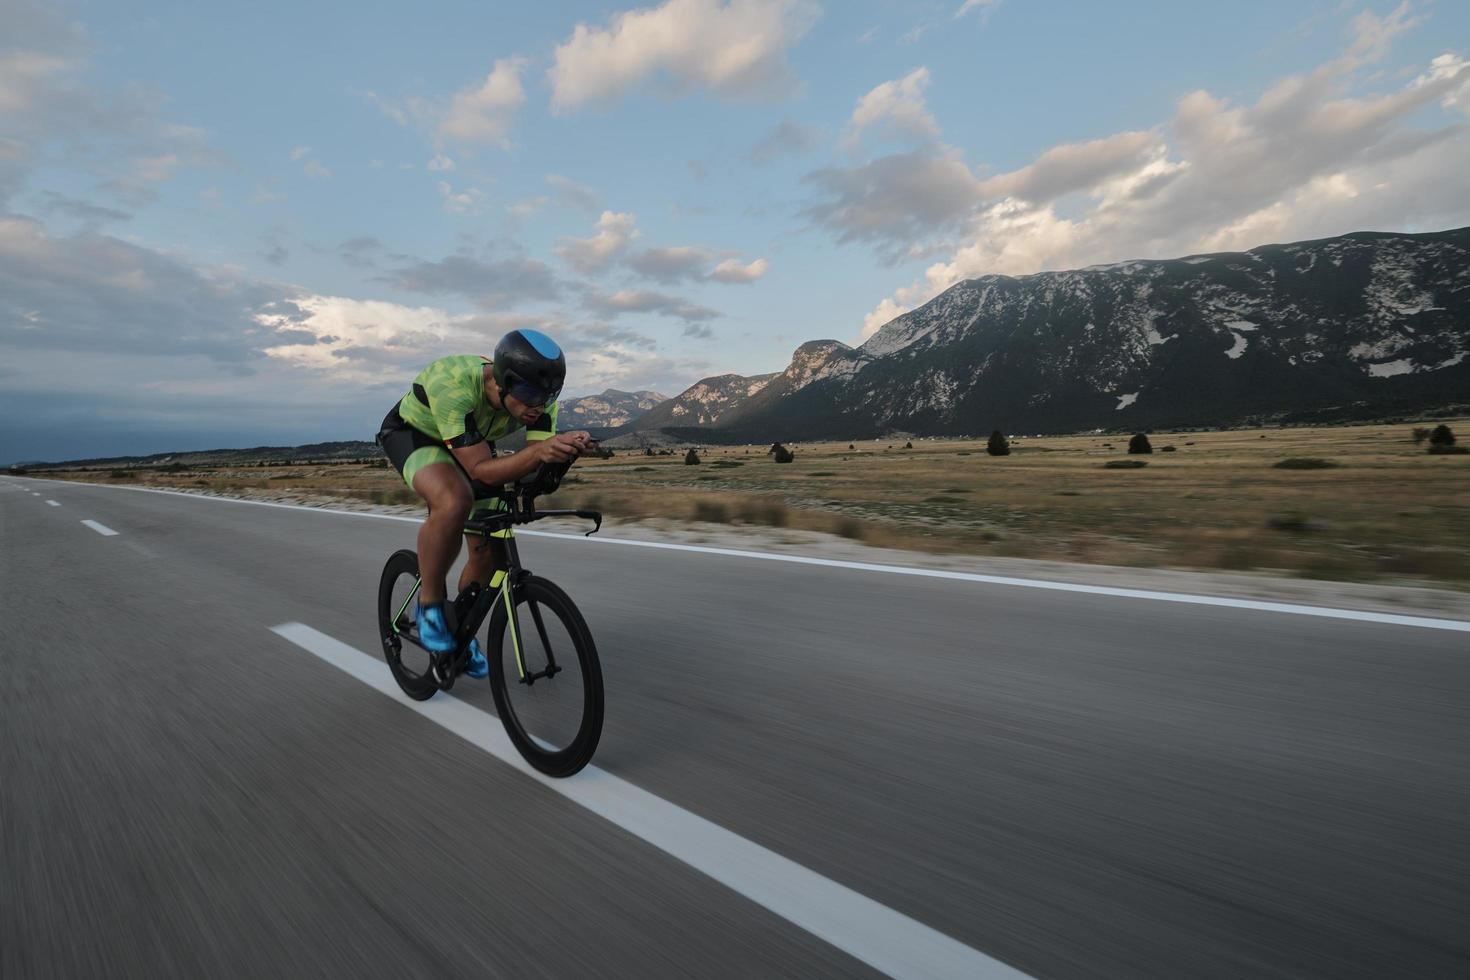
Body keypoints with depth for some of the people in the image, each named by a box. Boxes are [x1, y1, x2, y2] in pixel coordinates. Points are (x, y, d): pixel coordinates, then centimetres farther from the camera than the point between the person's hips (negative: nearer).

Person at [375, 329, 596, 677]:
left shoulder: (538, 396, -25)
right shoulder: (453, 385, -40)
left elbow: (538, 463, -27)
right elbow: (480, 469, -41)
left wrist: (565, 448, -48)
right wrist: (537, 452, -57)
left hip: (472, 443, 5)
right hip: (414, 433, -5)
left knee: (490, 551, -1)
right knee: (454, 501, -38)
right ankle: (429, 603, -13)